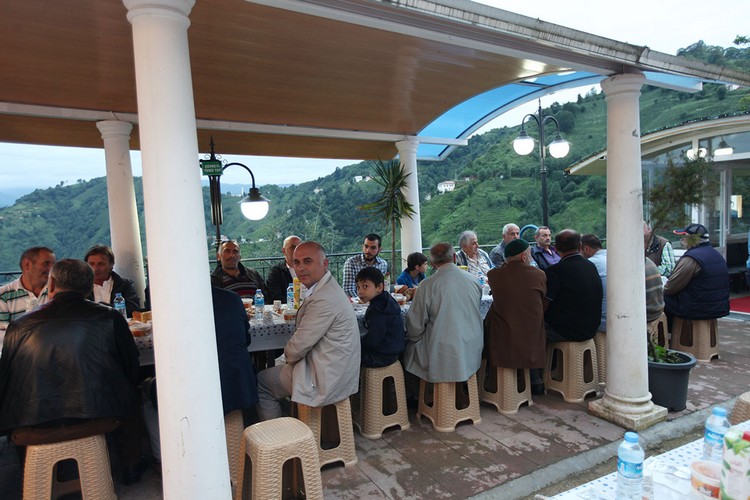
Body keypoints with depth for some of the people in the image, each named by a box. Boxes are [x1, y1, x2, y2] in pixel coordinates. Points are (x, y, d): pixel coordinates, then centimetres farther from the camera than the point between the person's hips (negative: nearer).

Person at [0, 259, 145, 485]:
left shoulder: (19, 326, 1)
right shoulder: (110, 318, -4)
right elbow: (131, 367, 5)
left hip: (31, 433, 3)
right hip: (97, 421, -2)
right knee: (127, 394, 27)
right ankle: (131, 467, 35)